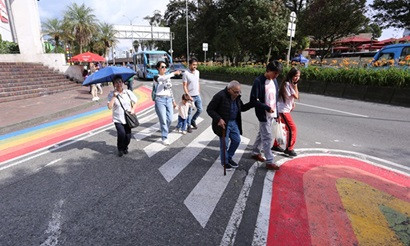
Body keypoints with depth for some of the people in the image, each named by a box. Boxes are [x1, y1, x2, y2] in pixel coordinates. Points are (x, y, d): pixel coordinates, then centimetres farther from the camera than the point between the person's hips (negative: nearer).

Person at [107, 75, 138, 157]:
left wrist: (133, 109, -5)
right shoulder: (111, 95, -5)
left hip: (128, 119, 2)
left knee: (128, 136, 2)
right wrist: (114, 96, -19)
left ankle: (125, 147, 35)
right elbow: (109, 107, -16)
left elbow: (135, 102, 11)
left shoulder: (128, 92, 1)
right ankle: (120, 149, 8)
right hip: (118, 119, -2)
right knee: (121, 133, -21)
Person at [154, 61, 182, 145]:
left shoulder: (168, 78, 17)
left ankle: (164, 132, 29)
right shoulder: (156, 77, -2)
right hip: (160, 100, -6)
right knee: (163, 120, -7)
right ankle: (164, 138, 3)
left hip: (169, 99, 6)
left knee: (170, 119, 3)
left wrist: (173, 101, 21)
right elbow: (163, 78, -27)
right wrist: (174, 73, -31)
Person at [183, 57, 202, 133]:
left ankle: (193, 120, 32)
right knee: (189, 112, 4)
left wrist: (199, 92, 13)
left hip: (197, 95, 6)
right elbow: (184, 86, -13)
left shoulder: (197, 72, 7)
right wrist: (188, 96, -17)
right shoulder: (186, 74, -13)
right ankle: (189, 126, 19)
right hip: (190, 96, -6)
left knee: (200, 110, 9)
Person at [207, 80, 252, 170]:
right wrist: (218, 119, -27)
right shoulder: (220, 96, -20)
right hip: (223, 123, -7)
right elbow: (209, 109, -17)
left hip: (234, 122, 7)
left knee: (237, 140, 11)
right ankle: (224, 162, 26)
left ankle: (229, 157, 34)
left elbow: (242, 108, 17)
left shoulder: (237, 97, 3)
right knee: (224, 144, 3)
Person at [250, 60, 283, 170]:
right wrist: (267, 108, -21)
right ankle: (269, 162, 7)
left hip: (271, 114, 8)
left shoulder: (274, 81, 7)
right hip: (263, 115, -8)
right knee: (267, 138, -3)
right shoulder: (258, 81, -17)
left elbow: (276, 98, 14)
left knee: (262, 134, 19)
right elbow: (253, 100, -19)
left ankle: (255, 153, 36)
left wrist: (277, 113, 14)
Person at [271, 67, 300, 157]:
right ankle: (289, 149, 3)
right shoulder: (287, 84, -17)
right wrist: (295, 85, -11)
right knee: (292, 128, -7)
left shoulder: (290, 84, 12)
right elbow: (296, 96, -16)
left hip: (285, 109, 10)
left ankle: (276, 145, 30)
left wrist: (292, 103, 0)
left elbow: (293, 96, 17)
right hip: (283, 110, -10)